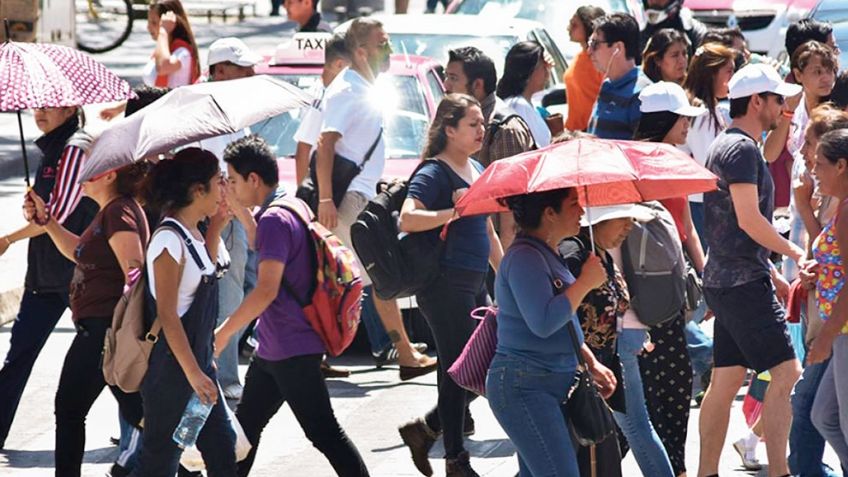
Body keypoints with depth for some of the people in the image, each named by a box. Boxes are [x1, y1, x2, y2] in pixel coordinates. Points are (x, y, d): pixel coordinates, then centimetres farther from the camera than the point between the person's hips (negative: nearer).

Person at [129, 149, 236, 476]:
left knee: (221, 448, 13)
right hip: (171, 368, -9)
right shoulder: (169, 240, -20)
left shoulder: (193, 235, 7)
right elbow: (167, 315, -21)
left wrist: (216, 227, 14)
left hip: (198, 360, 9)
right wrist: (193, 373, -22)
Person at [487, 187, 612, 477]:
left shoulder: (548, 255, 17)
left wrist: (591, 363, 18)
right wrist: (585, 282, -18)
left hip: (553, 384, 11)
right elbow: (543, 322, -27)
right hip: (524, 386, -11)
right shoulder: (524, 257, -16)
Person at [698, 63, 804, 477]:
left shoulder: (728, 146, 19)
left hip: (725, 282, 10)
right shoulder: (741, 148, -13)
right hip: (744, 283, -10)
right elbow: (749, 219, -20)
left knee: (726, 380, 10)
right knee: (785, 373, -12)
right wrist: (795, 252, -9)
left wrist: (772, 275, 23)